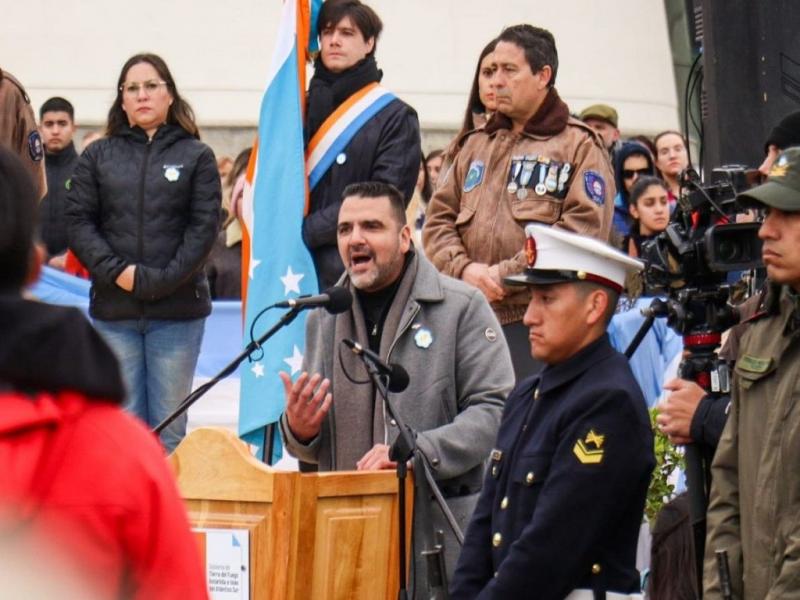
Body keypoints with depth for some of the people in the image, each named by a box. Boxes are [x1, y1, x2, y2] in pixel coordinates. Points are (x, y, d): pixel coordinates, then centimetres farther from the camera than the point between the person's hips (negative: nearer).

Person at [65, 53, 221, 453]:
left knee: (169, 431, 1)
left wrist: (158, 280, -12)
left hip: (177, 311, -1)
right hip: (113, 310, 1)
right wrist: (116, 272, -11)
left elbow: (204, 228, -2)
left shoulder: (196, 156, 6)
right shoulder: (97, 157, 10)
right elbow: (78, 221, 3)